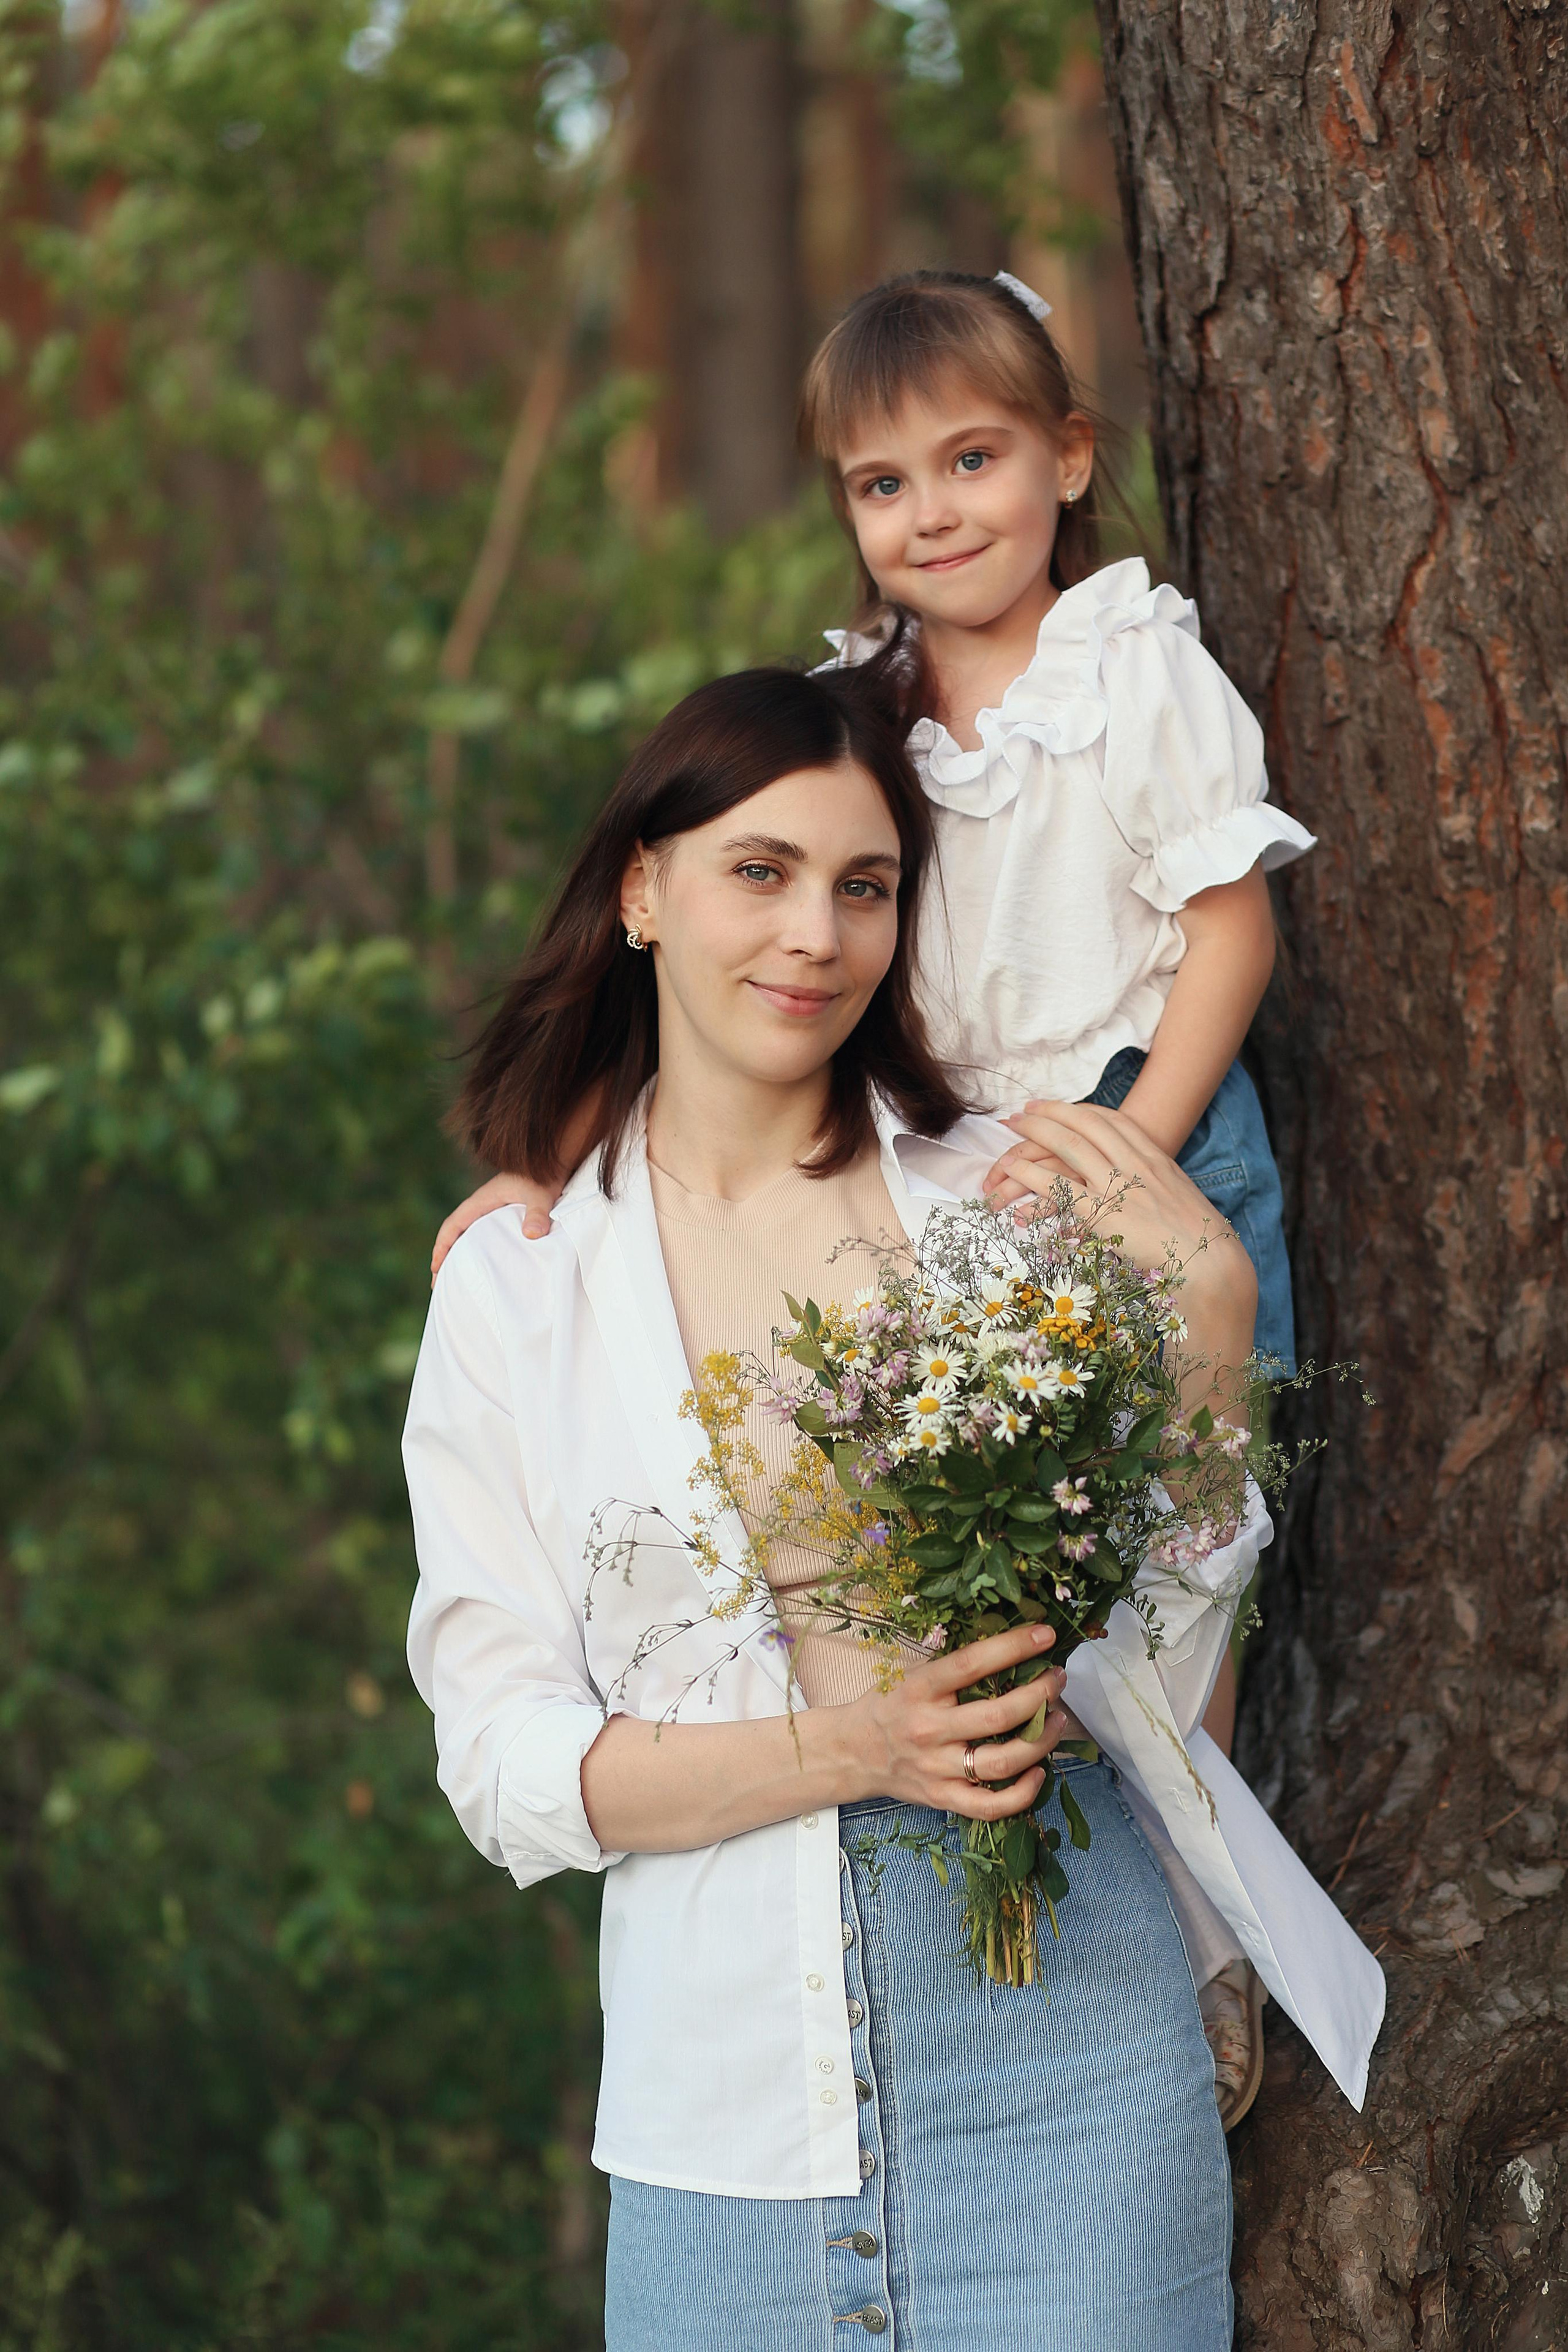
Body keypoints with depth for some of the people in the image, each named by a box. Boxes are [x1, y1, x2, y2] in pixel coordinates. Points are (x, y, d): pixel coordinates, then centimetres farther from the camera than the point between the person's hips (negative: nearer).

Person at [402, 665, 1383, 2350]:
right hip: (726, 2094, 1)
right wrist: (835, 1741, -16)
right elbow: (506, 1769, -1)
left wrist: (1203, 1321, -12)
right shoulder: (512, 1292, 4)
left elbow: (1152, 1672, 0)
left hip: (1056, 2061, 0)